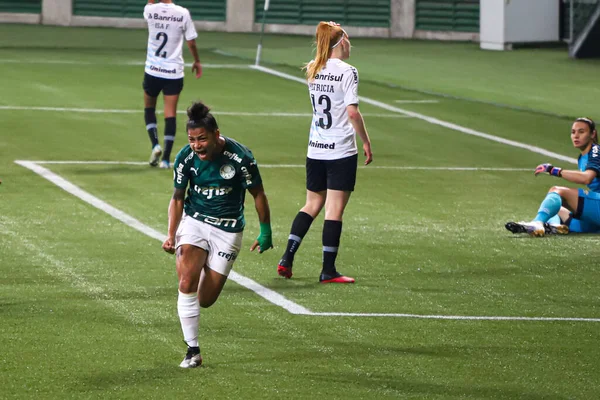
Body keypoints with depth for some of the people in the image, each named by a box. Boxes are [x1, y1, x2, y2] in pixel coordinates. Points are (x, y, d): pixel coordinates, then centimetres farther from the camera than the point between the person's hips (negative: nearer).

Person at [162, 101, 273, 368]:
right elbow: (178, 197, 2)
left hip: (228, 230, -1)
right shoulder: (185, 158, -11)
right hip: (194, 222, 1)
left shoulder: (240, 156, -19)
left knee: (205, 300, -1)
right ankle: (193, 350, -13)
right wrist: (171, 234, -9)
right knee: (187, 282, -22)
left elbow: (258, 194, -4)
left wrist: (266, 232, 2)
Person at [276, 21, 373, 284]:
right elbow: (352, 112, -16)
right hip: (341, 151, -6)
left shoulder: (312, 71, 7)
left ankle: (286, 259, 10)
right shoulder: (347, 72, -12)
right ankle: (328, 270, -1)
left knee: (312, 205, 17)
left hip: (315, 150, 6)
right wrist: (366, 142, -6)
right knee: (334, 210, -2)